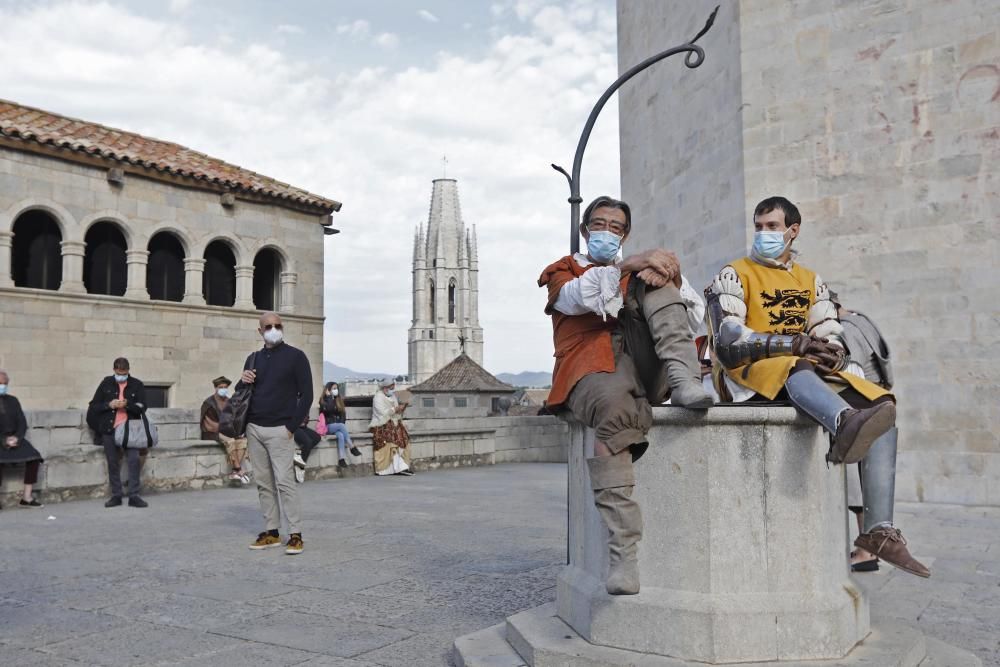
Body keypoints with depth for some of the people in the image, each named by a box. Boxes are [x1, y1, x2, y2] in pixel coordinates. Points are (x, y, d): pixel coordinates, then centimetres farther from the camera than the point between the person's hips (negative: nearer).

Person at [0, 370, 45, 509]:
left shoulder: (12, 400, 14)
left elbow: (22, 423, 8)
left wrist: (16, 437, -12)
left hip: (14, 438, 4)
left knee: (34, 456, -18)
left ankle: (26, 497, -15)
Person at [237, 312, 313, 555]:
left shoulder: (295, 356, -2)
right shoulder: (253, 358, 14)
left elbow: (306, 394, -5)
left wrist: (292, 426, -11)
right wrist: (242, 382, -3)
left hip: (279, 429, -5)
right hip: (254, 428, 6)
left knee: (284, 481, -10)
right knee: (263, 482, 7)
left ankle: (295, 535, -5)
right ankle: (271, 532, 14)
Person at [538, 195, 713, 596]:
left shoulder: (638, 269, 32)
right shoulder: (564, 273, 25)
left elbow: (695, 317, 16)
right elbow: (580, 296, -3)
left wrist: (670, 277, -4)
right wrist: (629, 265, -14)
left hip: (647, 366, 3)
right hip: (594, 370, -3)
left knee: (653, 283, -13)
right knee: (615, 407, -39)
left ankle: (684, 381, -35)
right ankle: (624, 556, -43)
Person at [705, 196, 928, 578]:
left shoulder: (811, 282, 22)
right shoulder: (734, 276, 5)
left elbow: (830, 335, 11)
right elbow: (728, 342, -11)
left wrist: (833, 353, -15)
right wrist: (795, 344, -23)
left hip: (810, 372, 5)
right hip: (748, 376, -5)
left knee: (882, 407, -15)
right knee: (793, 368, -38)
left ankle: (880, 530, -22)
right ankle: (846, 424, -73)